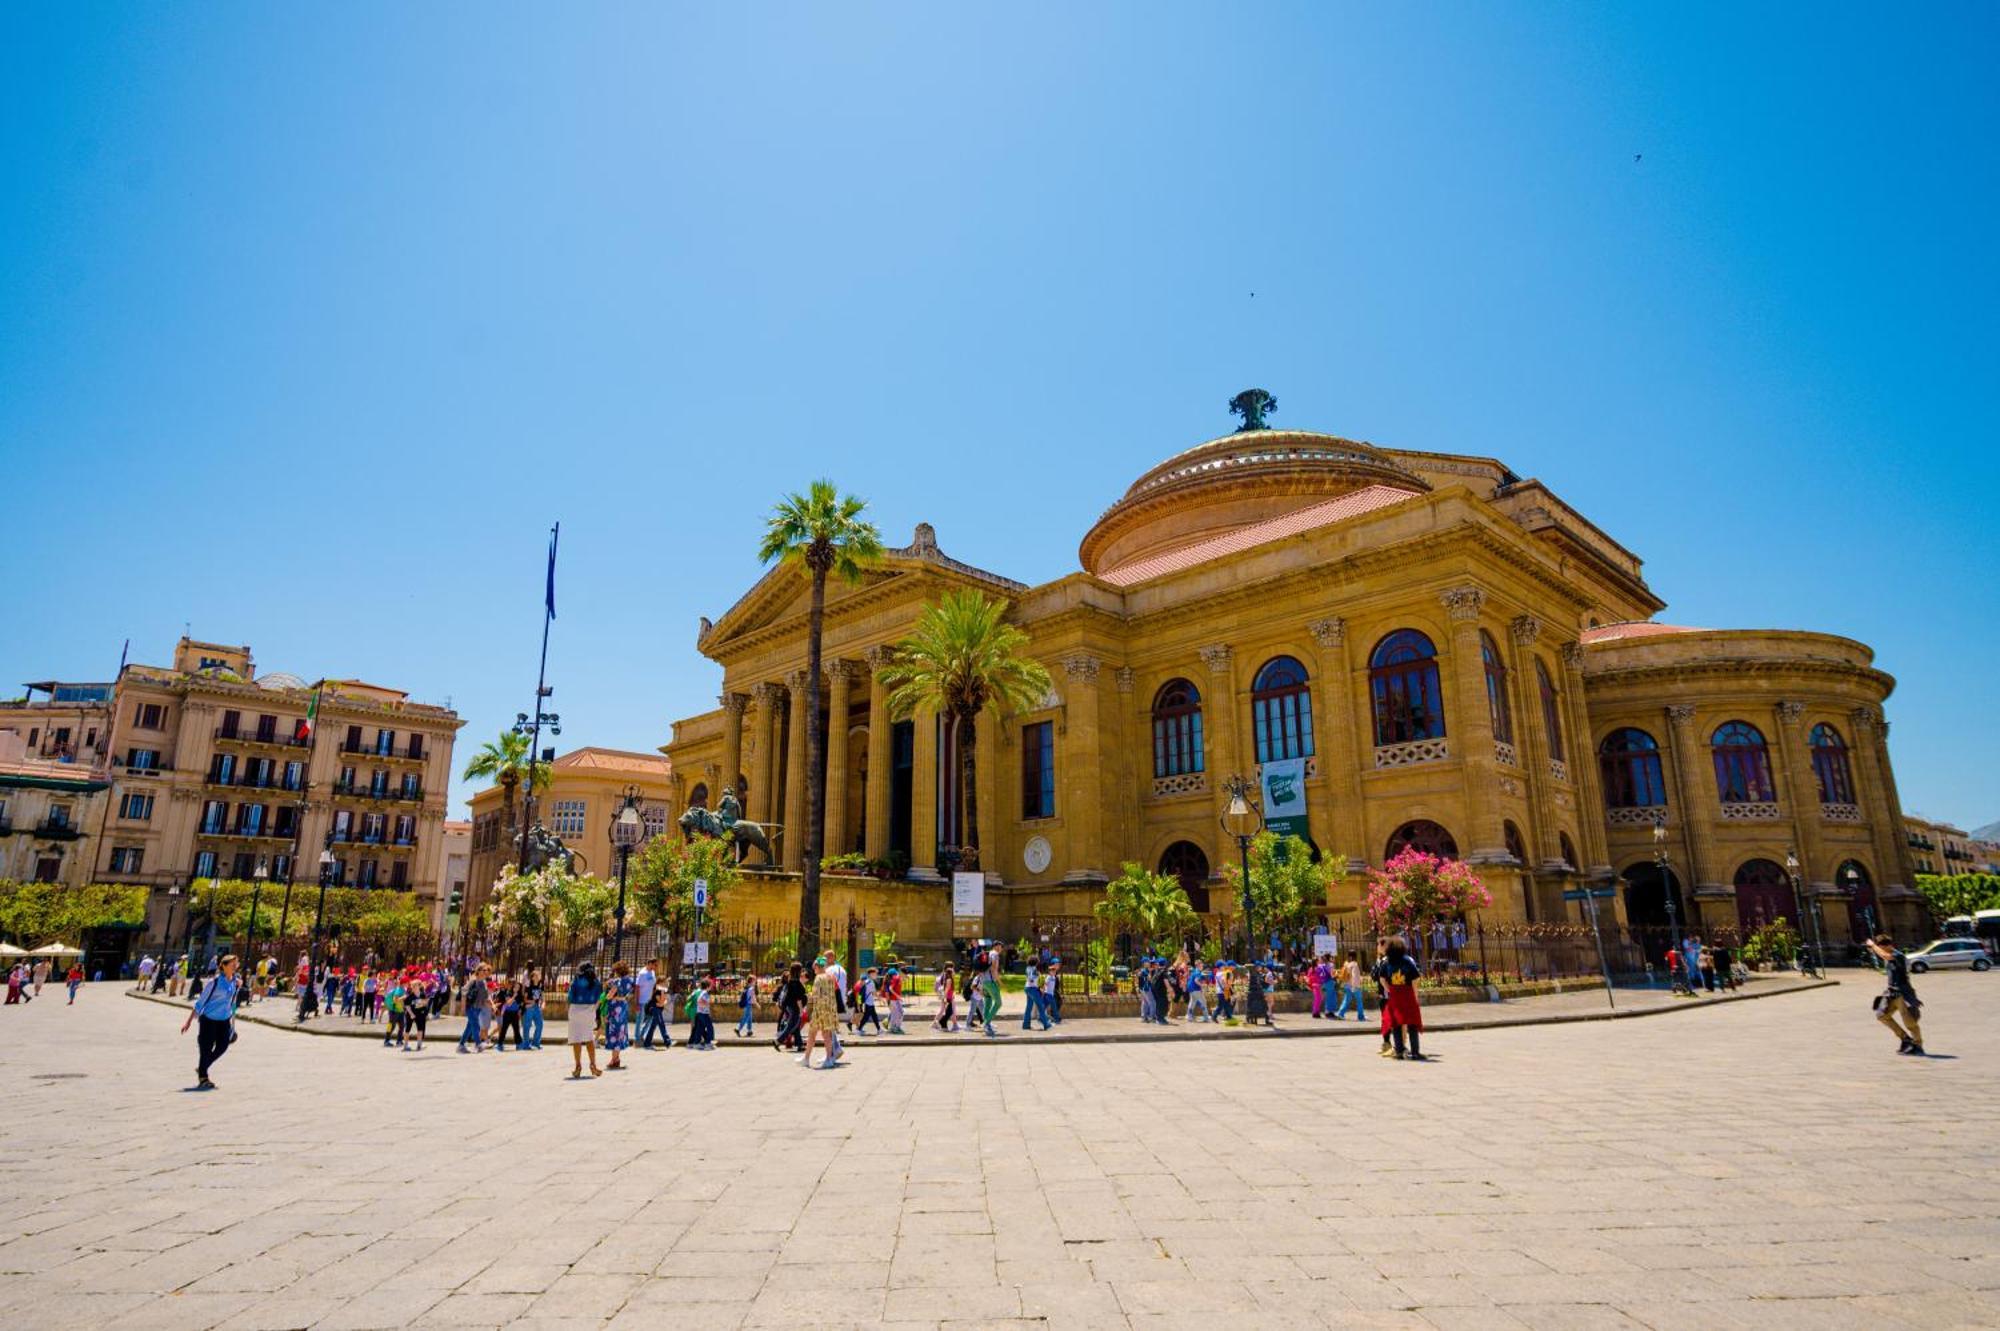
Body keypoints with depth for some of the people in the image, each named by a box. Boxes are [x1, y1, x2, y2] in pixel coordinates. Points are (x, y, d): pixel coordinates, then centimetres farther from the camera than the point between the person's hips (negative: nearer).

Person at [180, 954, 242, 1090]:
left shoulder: (235, 982, 1)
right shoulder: (215, 981, -17)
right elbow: (201, 1002, -11)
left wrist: (233, 1023, 17)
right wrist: (189, 1021, -11)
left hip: (224, 1020, 5)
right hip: (209, 1019, -5)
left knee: (223, 1046, 3)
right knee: (206, 1048, 1)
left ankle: (202, 1068, 28)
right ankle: (202, 1077, 18)